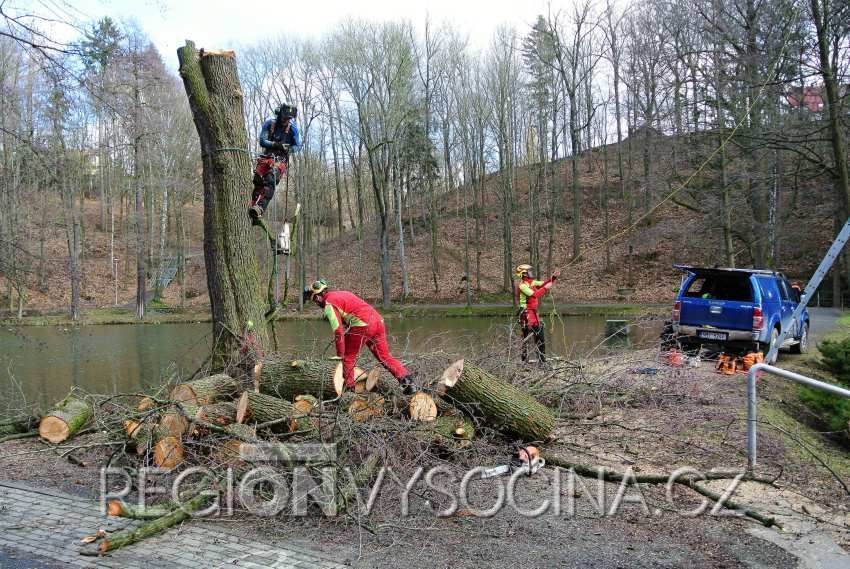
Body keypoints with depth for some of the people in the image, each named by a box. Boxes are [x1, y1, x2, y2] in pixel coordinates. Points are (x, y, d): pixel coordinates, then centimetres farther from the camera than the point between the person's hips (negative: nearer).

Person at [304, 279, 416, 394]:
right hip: (377, 320, 8)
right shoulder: (341, 294, 26)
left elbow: (338, 330, -6)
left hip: (362, 326, -8)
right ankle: (407, 380, 5)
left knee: (348, 358, 10)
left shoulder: (329, 304, -1)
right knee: (385, 357, 13)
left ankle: (348, 388, 13)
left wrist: (340, 354, 2)